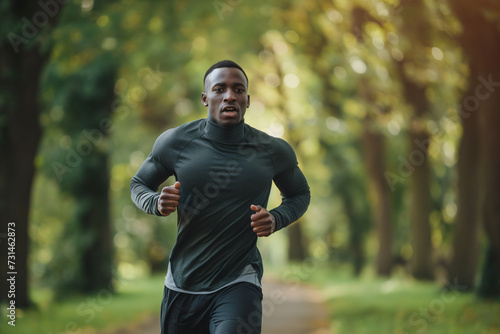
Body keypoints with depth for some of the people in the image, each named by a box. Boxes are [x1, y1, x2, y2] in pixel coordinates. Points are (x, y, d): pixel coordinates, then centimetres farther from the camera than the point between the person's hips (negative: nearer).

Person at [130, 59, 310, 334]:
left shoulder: (273, 152, -1)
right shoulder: (175, 142, -3)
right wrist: (157, 203, -10)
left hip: (239, 283, -2)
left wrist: (276, 219, -5)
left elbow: (300, 194, 16)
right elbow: (138, 184, 12)